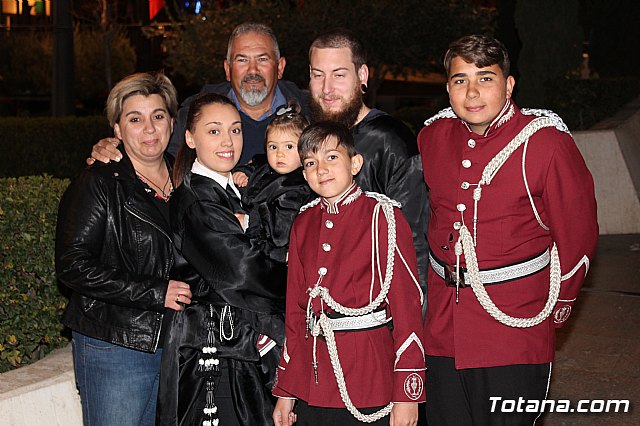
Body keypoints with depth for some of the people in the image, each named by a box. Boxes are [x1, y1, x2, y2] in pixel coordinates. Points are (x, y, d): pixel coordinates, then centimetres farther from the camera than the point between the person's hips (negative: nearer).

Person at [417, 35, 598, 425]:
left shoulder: (545, 141, -11)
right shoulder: (433, 136, 3)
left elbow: (578, 233, -3)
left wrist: (558, 307, 4)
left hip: (515, 335, -5)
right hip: (444, 330, 5)